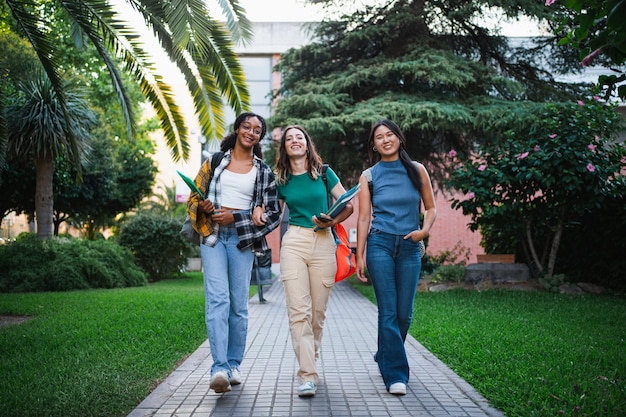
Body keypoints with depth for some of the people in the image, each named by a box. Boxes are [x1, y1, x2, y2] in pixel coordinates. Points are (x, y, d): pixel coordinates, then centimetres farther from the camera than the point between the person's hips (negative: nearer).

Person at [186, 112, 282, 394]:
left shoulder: (264, 172, 11)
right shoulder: (215, 162, 12)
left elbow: (273, 214, 6)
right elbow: (194, 196, 13)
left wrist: (236, 218, -7)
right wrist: (203, 207, -10)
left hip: (242, 239, 1)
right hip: (213, 236, -1)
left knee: (238, 304, 2)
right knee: (217, 299, -15)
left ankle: (234, 364, 16)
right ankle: (219, 368, -21)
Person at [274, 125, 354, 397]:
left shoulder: (324, 173, 7)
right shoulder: (282, 181, 11)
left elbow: (348, 205, 7)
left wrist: (332, 221, -10)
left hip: (323, 244, 0)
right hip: (294, 243, 0)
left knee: (318, 310, 5)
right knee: (299, 310, -10)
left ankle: (310, 359, 27)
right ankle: (307, 376, -10)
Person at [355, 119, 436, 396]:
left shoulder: (417, 170, 7)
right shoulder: (369, 176, 5)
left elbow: (431, 208, 12)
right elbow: (363, 218, 4)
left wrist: (425, 230, -8)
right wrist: (359, 256, 0)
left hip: (410, 247, 2)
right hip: (380, 244, -2)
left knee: (404, 313, 5)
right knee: (388, 311, -6)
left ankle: (385, 357, 31)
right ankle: (395, 374, 0)